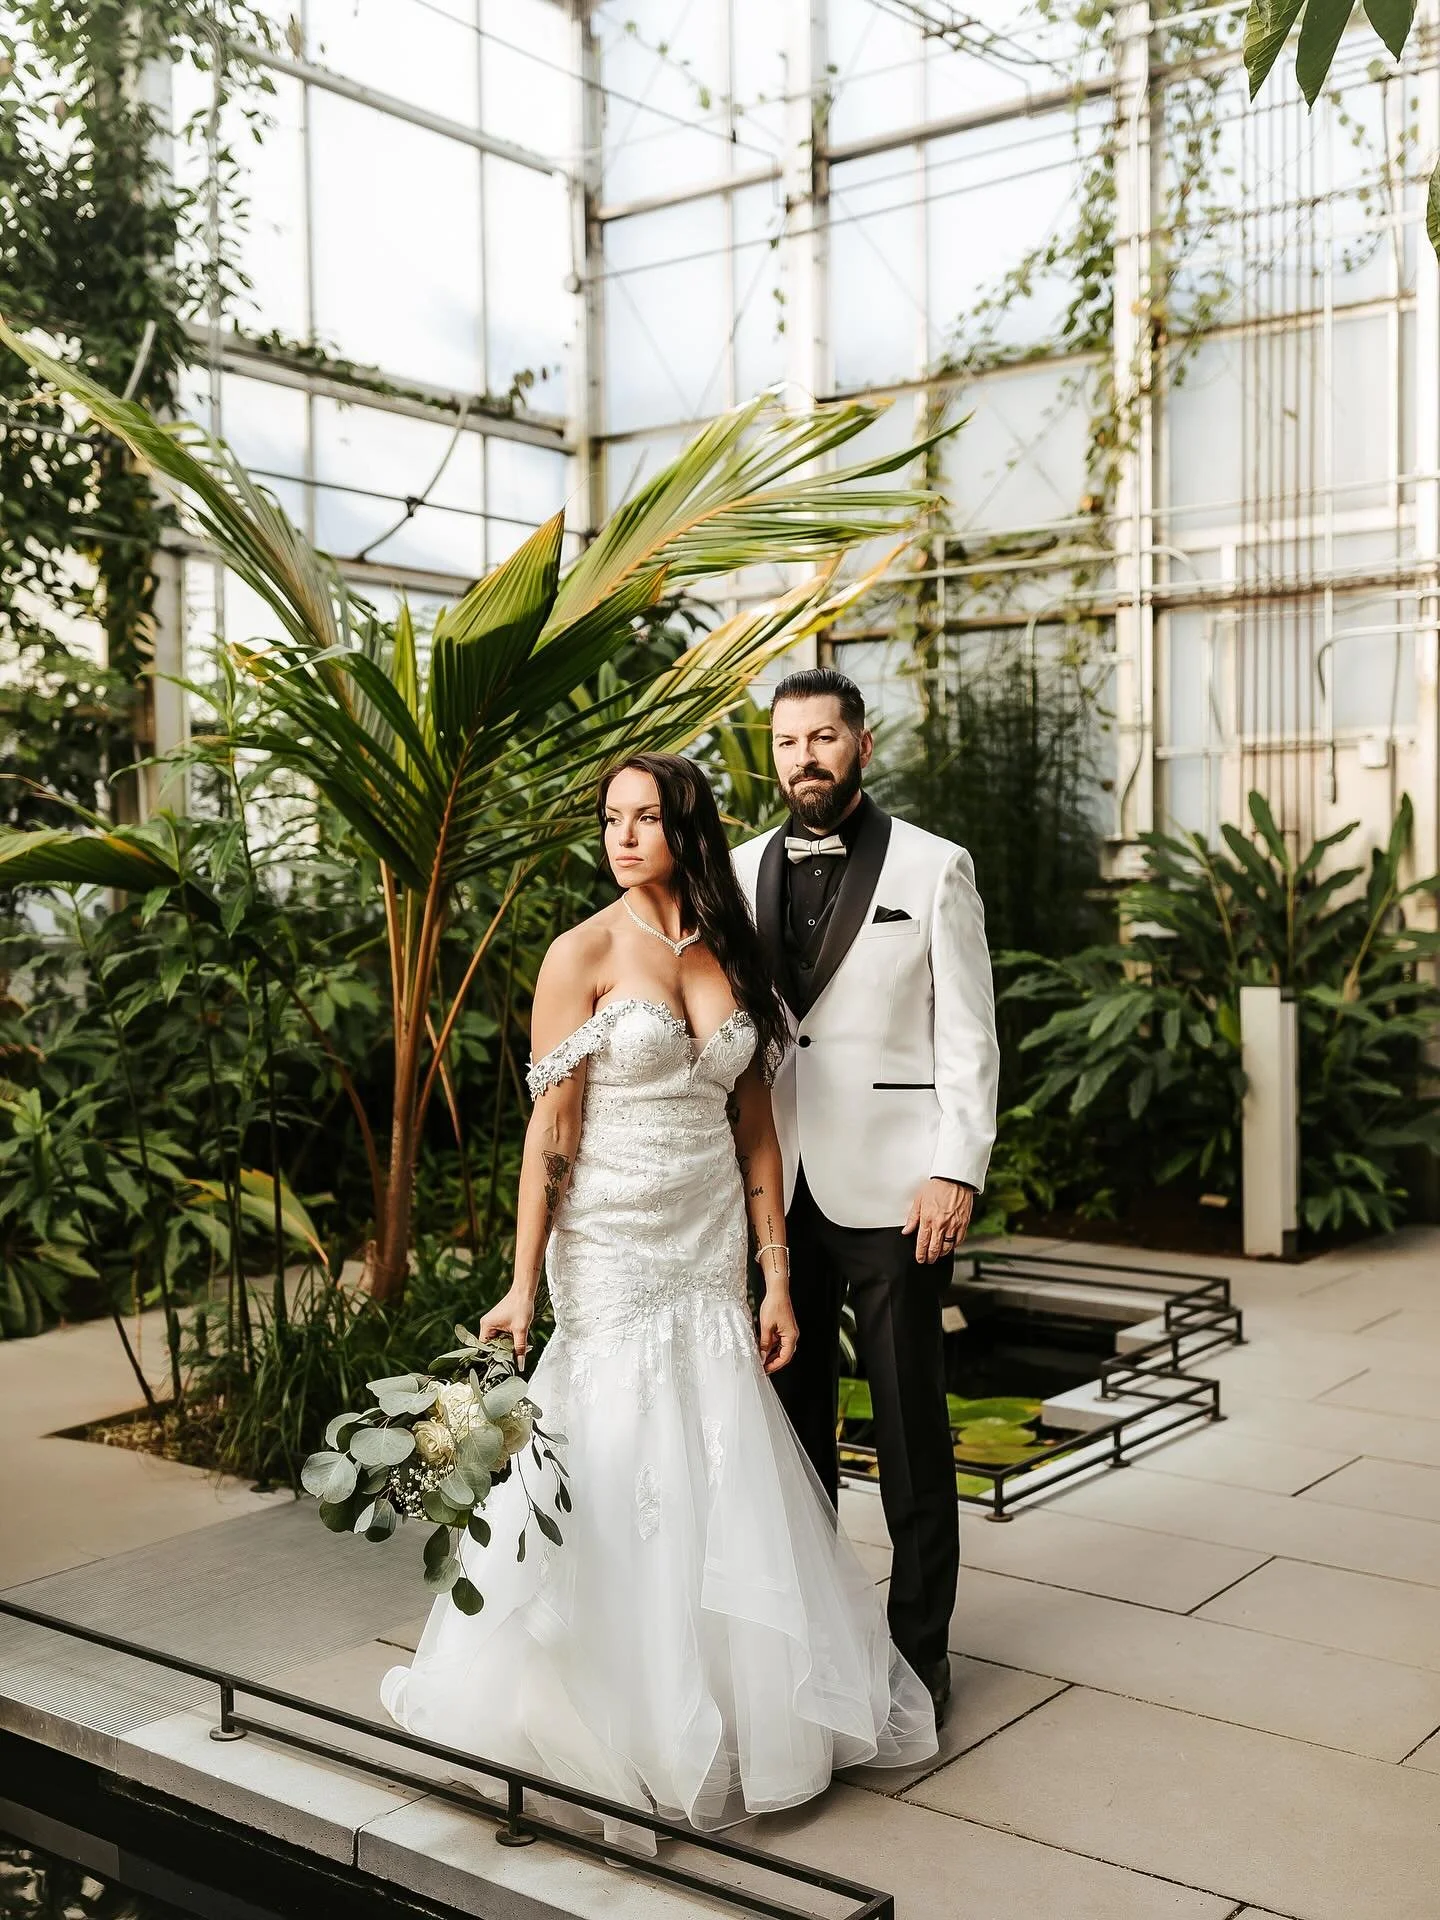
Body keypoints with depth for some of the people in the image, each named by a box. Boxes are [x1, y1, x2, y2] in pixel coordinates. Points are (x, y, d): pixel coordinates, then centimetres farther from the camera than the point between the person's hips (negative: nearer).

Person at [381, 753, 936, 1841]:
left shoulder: (733, 957, 7)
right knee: (623, 1492, 1)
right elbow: (552, 1129, -9)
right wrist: (524, 1284, -12)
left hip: (713, 1259, 4)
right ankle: (632, 1732, 20)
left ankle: (742, 1709, 27)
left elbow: (755, 1130, 8)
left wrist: (777, 1280, 6)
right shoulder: (584, 954, -6)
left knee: (730, 1495, 9)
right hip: (615, 1257, -4)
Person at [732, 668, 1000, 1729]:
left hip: (891, 1193, -4)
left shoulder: (933, 868, 0)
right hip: (775, 1191, 4)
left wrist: (957, 1172, -12)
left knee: (912, 1431, 5)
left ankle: (920, 1646, 19)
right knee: (793, 1420, 12)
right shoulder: (742, 873, 10)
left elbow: (968, 1036, -3)